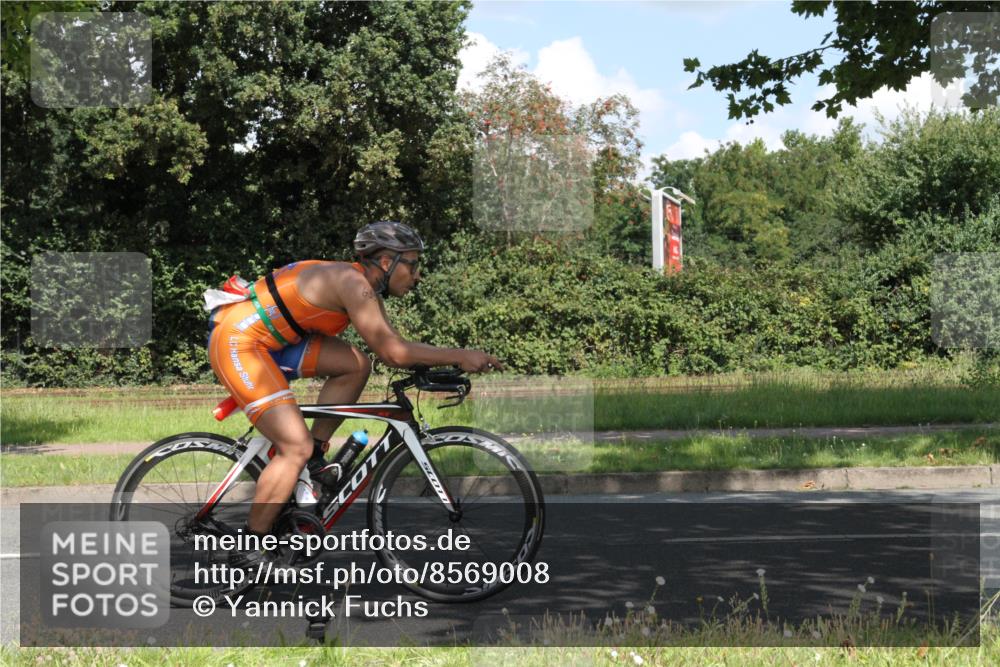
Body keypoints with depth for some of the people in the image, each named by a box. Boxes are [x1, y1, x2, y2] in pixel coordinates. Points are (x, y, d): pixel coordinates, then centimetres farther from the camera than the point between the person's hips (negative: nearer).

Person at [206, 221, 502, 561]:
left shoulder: (365, 287, 11)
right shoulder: (352, 282, -19)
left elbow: (393, 349, 13)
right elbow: (394, 352, -24)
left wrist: (451, 363, 1)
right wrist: (461, 356, -16)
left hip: (269, 341, 9)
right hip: (236, 343, -9)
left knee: (356, 365, 0)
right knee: (296, 447, -14)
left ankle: (313, 457, 9)